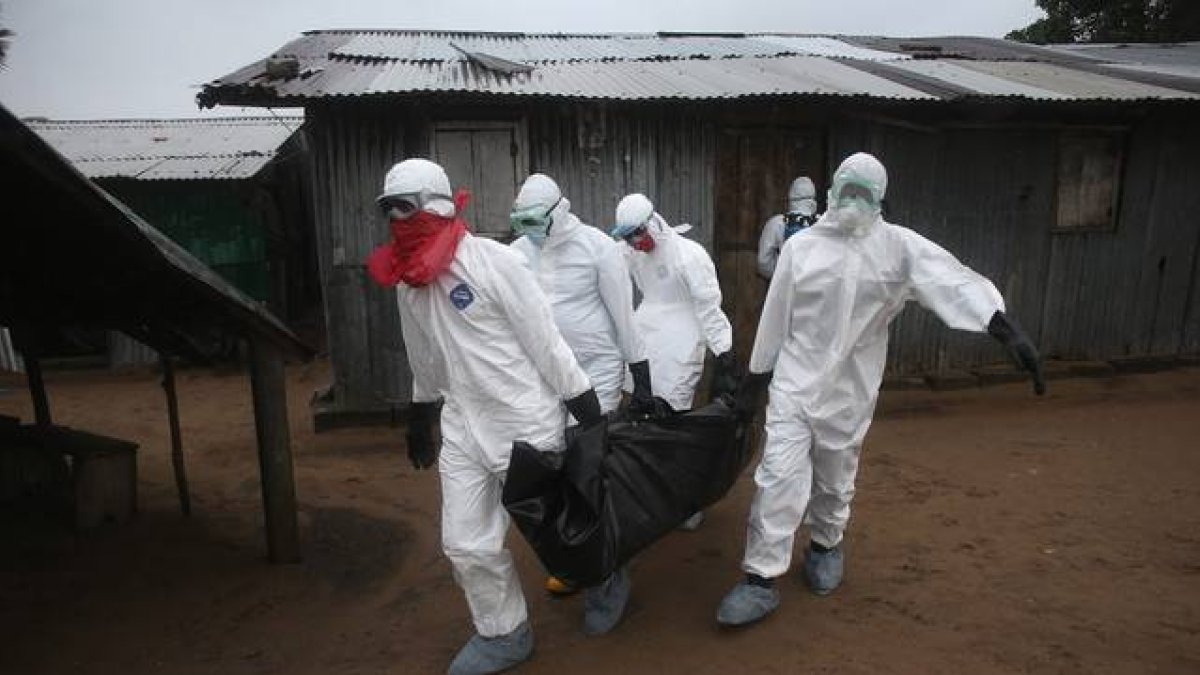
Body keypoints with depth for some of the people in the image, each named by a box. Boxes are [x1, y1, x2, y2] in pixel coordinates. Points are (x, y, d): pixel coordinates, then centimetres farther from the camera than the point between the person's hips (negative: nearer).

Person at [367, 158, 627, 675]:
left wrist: (591, 417, -14)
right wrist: (420, 419, 25)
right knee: (465, 544, 9)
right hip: (462, 427, 7)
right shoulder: (406, 281, 5)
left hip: (527, 423, -6)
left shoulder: (494, 261, -18)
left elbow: (545, 342, -16)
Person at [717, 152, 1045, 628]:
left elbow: (953, 279, -20)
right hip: (794, 381, 0)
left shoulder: (900, 246, -4)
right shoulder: (800, 246, -1)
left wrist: (1006, 330, -34)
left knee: (835, 479, 15)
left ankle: (826, 544, 43)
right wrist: (755, 377, 8)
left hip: (850, 388, 1)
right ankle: (761, 579, 3)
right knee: (780, 474, -7)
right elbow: (775, 316, 3)